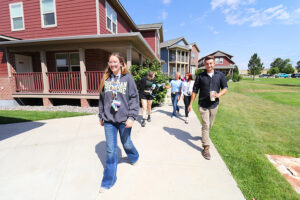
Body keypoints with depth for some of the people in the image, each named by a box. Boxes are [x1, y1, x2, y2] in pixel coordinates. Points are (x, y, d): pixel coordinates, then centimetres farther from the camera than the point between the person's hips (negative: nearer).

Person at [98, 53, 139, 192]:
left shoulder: (128, 78, -5)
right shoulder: (105, 79, 5)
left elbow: (134, 98, -7)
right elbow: (101, 99, 12)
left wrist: (132, 117, -14)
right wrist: (101, 116, 13)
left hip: (123, 119, -2)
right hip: (109, 120, 2)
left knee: (126, 143, 19)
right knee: (110, 150, 7)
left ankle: (134, 157, 53)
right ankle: (108, 181, 24)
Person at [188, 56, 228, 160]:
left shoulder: (220, 75, 3)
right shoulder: (200, 76, -2)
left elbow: (225, 88, 6)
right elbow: (195, 90, 0)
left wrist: (219, 94, -16)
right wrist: (191, 104, -2)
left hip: (214, 104, 3)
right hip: (203, 105, -3)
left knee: (209, 125, 18)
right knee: (205, 125, -5)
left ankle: (204, 136, 47)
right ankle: (206, 148, 4)